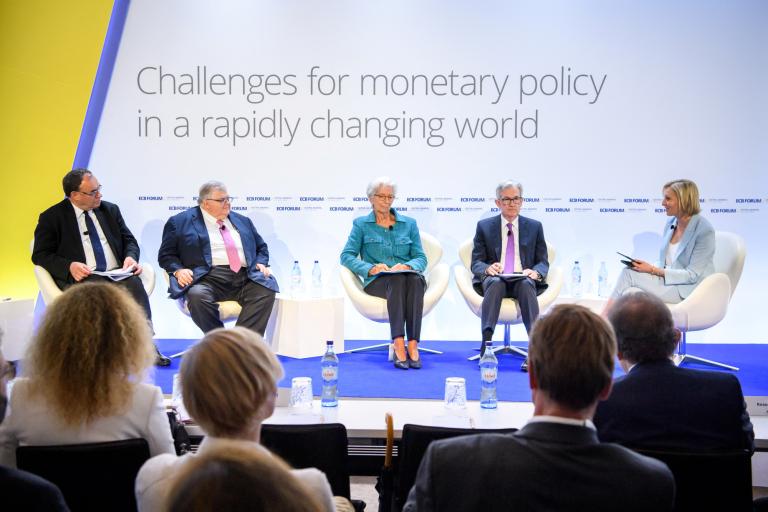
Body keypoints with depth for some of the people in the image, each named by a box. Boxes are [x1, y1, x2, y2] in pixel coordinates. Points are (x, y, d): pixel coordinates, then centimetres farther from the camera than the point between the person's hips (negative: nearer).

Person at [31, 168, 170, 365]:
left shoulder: (110, 210, 18)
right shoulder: (51, 217, 6)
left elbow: (129, 240, 21)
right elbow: (41, 255, 3)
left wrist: (130, 257, -4)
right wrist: (70, 266, -16)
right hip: (82, 277, -3)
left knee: (134, 284, -31)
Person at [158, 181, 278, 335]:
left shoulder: (242, 221, 25)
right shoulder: (180, 222, 12)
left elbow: (261, 247, 31)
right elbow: (166, 255, 11)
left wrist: (261, 263, 9)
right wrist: (178, 270, -10)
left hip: (245, 278, 3)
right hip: (207, 279, -3)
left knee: (266, 291, -28)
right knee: (197, 296, -36)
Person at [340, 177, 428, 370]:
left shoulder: (409, 223, 19)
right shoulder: (361, 224, 14)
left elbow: (421, 258, 11)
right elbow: (346, 255, 3)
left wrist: (407, 266, -13)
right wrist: (370, 268, -15)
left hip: (410, 277, 2)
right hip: (377, 282, -1)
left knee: (415, 279, -36)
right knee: (397, 280, -37)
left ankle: (413, 345, -45)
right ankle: (399, 345, -49)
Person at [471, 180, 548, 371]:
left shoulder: (534, 227, 15)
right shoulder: (484, 226, 12)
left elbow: (543, 262, 12)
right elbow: (476, 263, 7)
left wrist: (535, 272, -14)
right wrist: (488, 268, -18)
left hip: (523, 280, 1)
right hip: (493, 279, 0)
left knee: (527, 284, -36)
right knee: (495, 282, -37)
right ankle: (486, 344, -47)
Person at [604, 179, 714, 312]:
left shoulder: (704, 231, -13)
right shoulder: (670, 224, 10)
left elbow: (692, 275, -16)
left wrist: (653, 270, -20)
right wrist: (650, 268, -5)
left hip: (689, 291, -7)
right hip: (666, 283, 7)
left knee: (629, 273, -20)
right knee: (631, 293, -23)